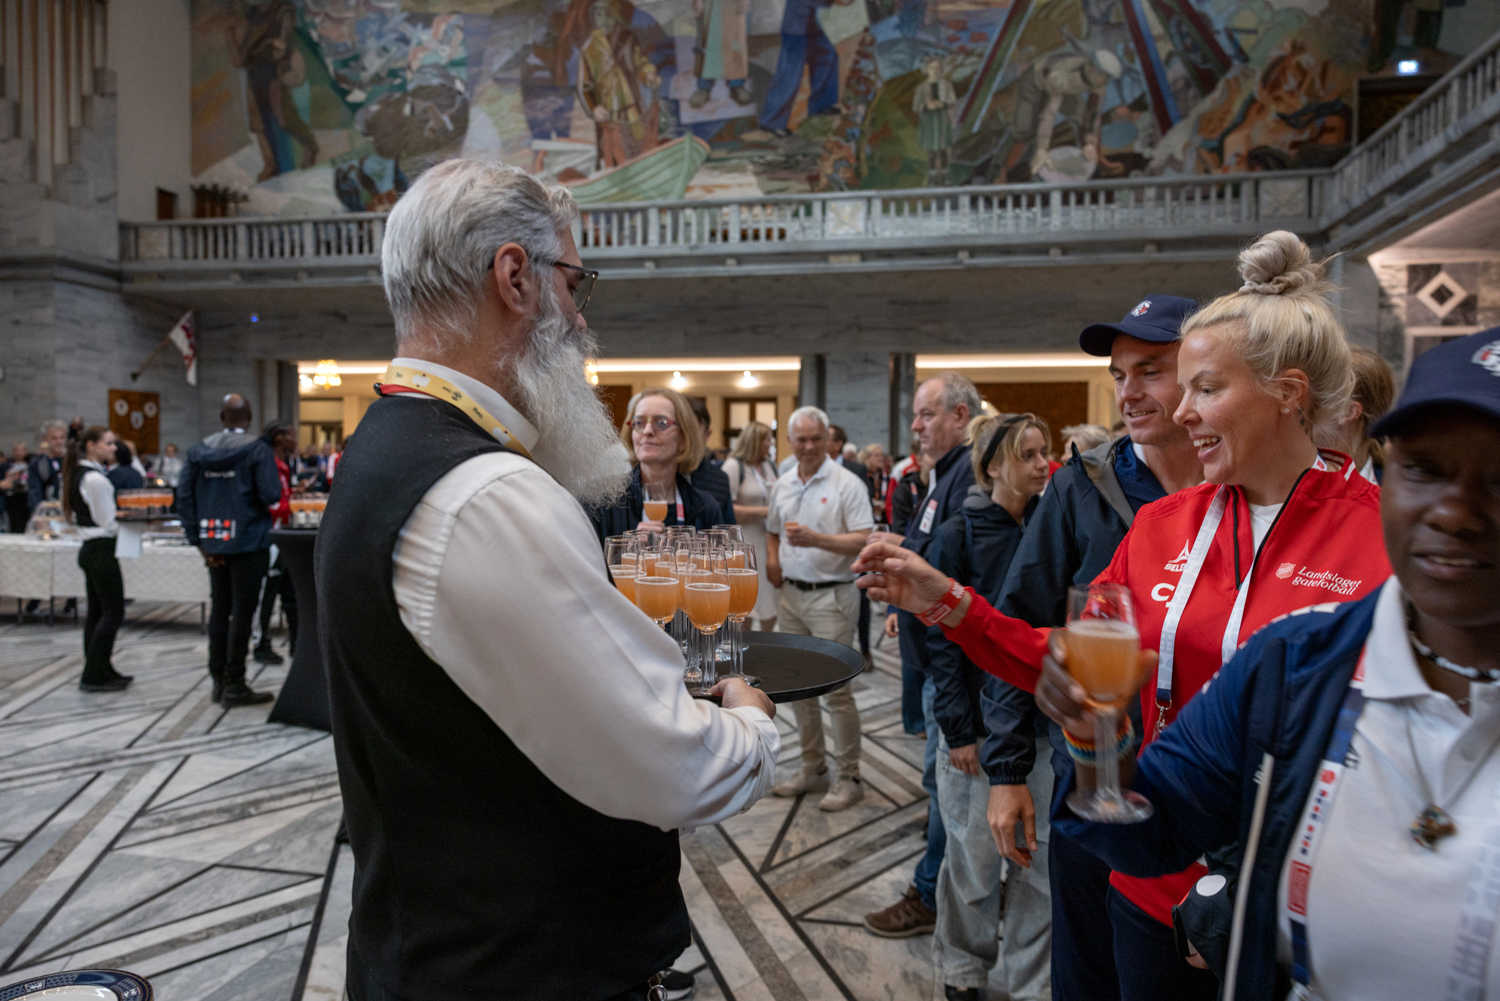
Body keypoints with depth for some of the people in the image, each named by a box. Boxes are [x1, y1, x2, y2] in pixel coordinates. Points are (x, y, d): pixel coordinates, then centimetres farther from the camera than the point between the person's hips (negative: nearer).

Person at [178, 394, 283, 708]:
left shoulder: (199, 450, 5)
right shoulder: (257, 450, -10)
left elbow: (184, 496, 2)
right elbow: (271, 496, -17)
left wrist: (198, 539, 4)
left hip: (214, 543, 5)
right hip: (248, 542, -5)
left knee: (219, 609, 14)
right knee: (242, 611, 1)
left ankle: (219, 681, 23)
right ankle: (234, 686, 5)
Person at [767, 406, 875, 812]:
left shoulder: (847, 484, -9)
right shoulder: (782, 484, 11)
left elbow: (864, 541, -16)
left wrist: (816, 539, -26)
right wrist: (772, 560, 4)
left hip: (831, 596, -7)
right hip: (790, 594, 7)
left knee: (836, 690, -3)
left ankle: (850, 779, 11)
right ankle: (813, 769, 29)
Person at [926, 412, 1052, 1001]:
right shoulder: (959, 535, -6)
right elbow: (942, 636, -6)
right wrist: (958, 728, -10)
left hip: (1042, 716, 3)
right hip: (976, 720, -2)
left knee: (1042, 855, 8)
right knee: (975, 852, 8)